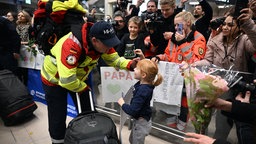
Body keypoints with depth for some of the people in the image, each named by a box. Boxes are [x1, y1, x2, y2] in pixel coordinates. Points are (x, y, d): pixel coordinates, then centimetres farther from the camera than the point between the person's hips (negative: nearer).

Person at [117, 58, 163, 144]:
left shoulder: (143, 91, -35)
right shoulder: (144, 84, -8)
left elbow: (132, 110, -34)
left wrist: (122, 103, -18)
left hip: (141, 123, -9)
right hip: (139, 120, 9)